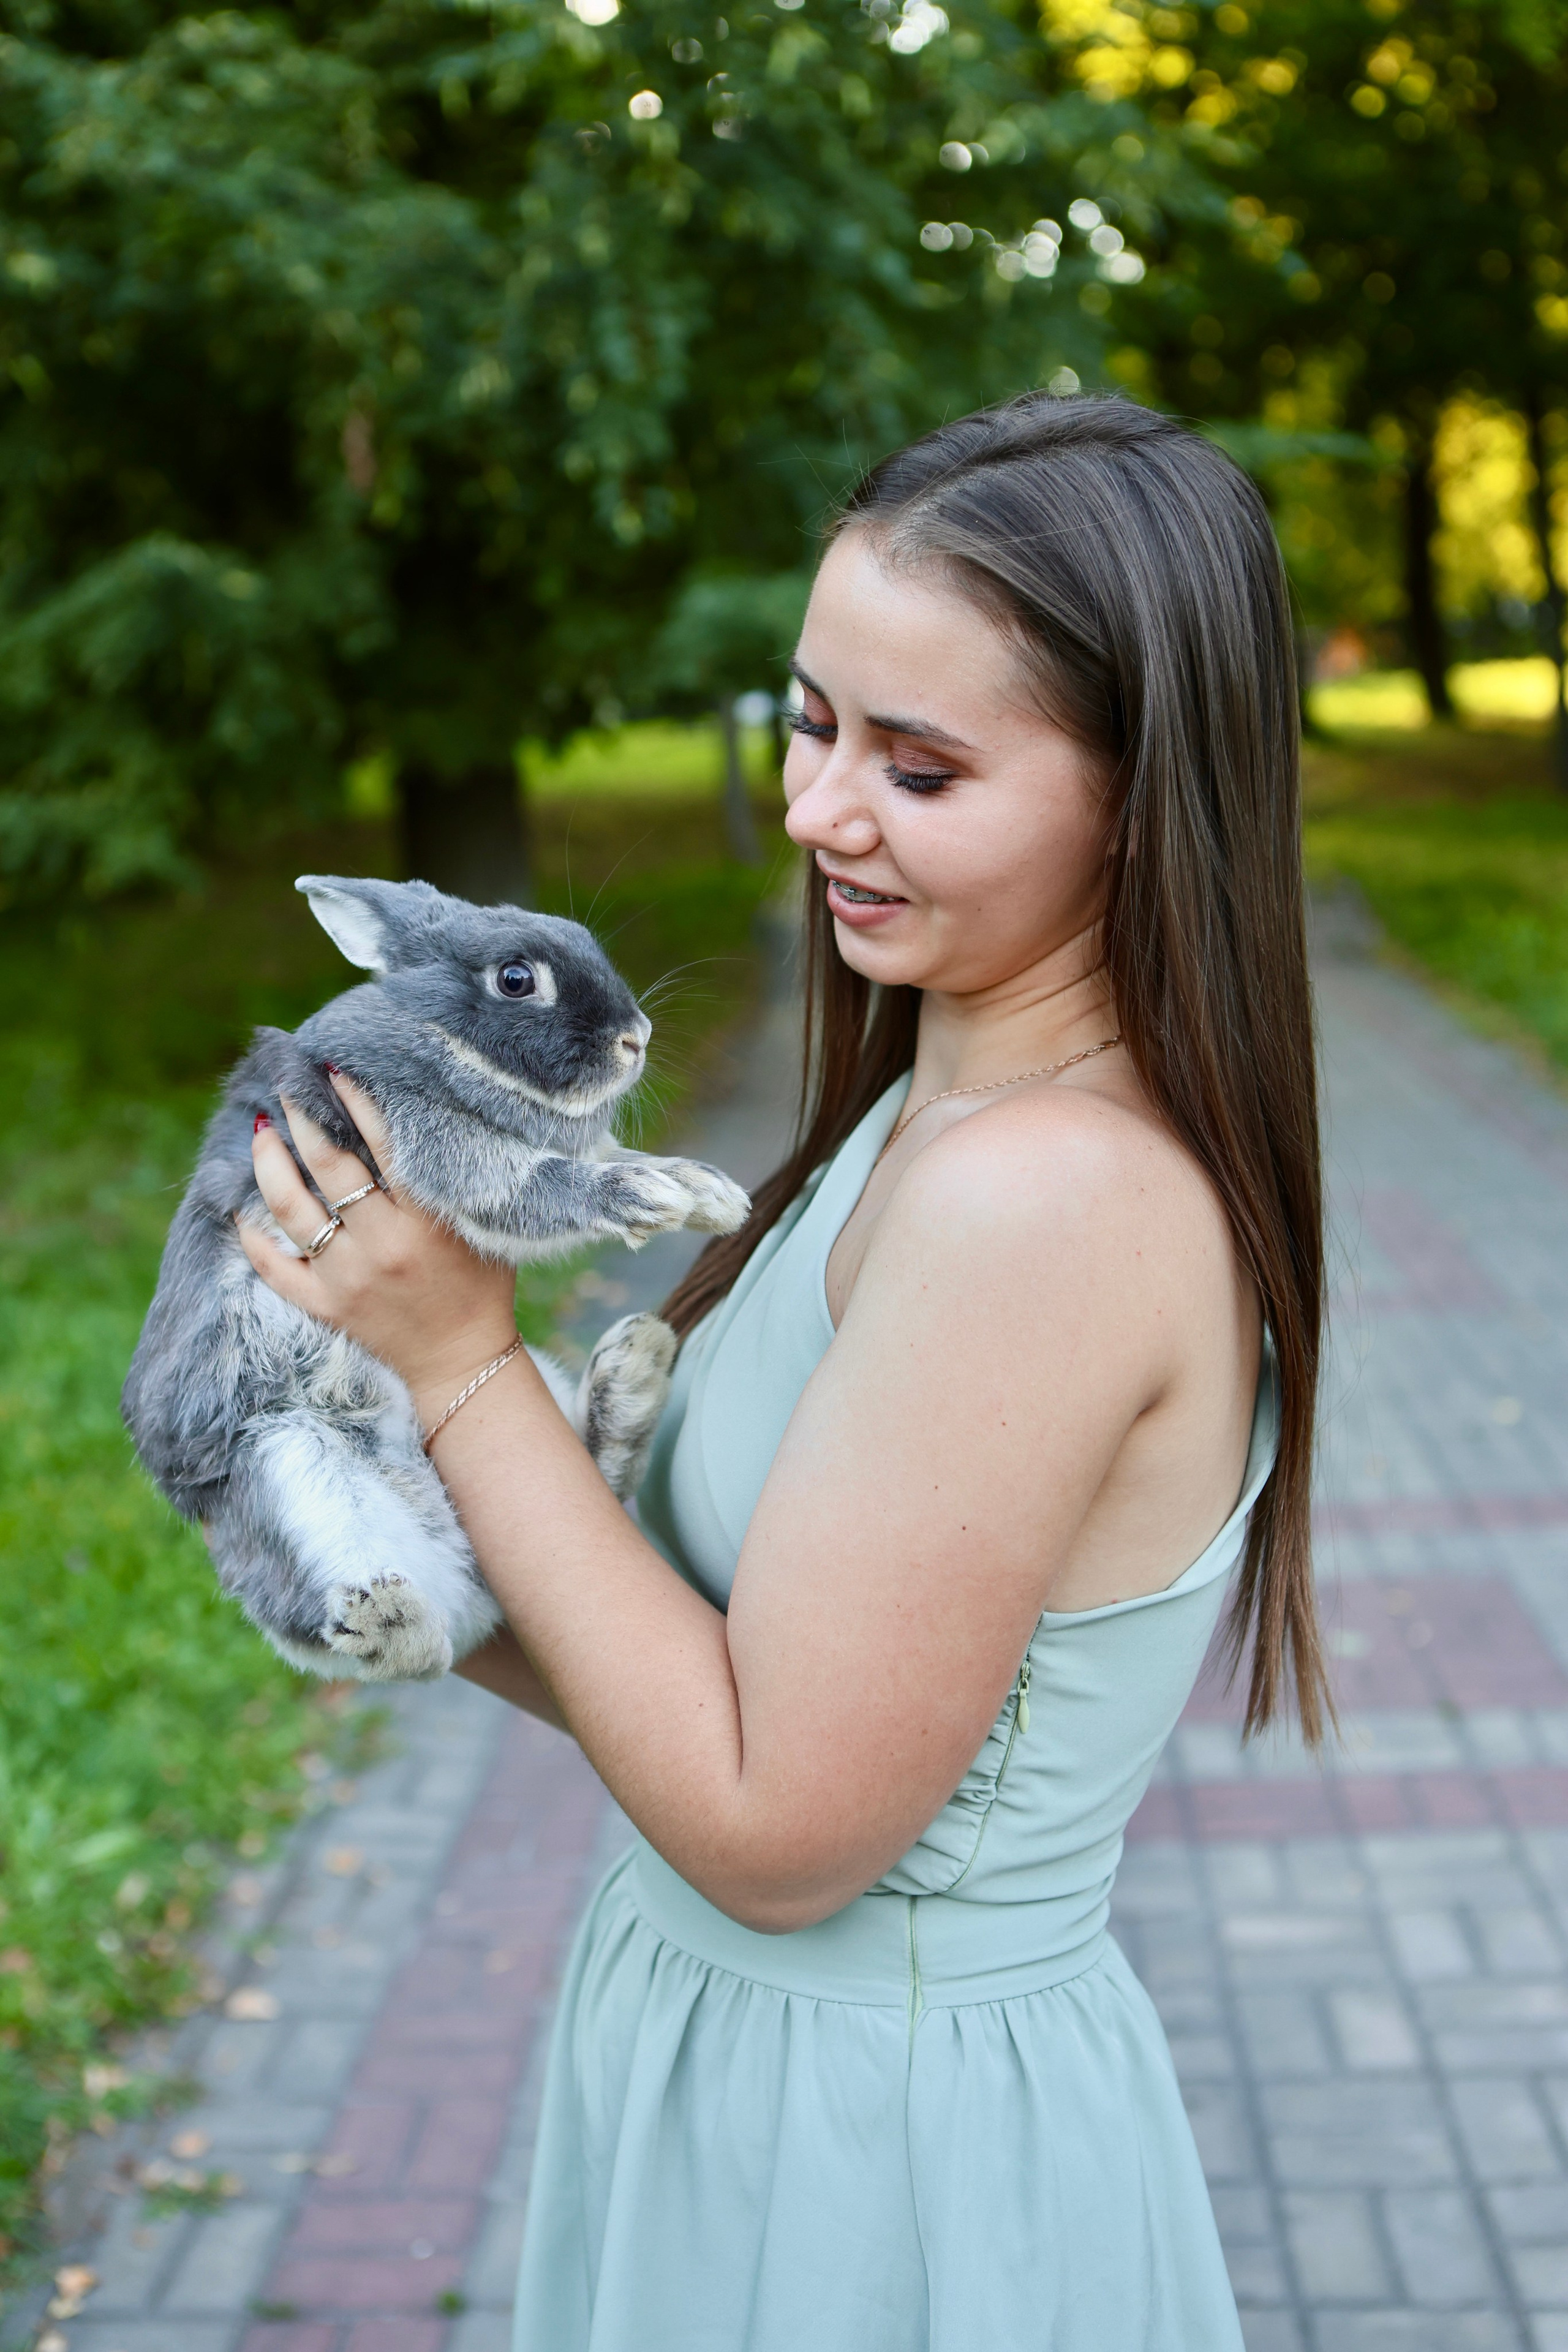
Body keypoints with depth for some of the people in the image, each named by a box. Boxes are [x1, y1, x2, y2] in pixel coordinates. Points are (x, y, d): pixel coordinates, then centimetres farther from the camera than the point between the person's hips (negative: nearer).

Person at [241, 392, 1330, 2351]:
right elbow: (764, 1668, 5)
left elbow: (776, 1829, -24)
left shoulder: (1044, 1199, -29)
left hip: (870, 2150, -8)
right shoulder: (956, 1109, 1)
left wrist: (459, 1360, -21)